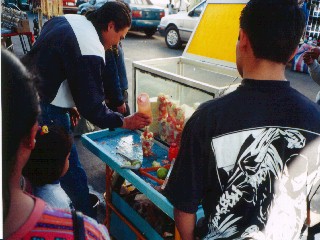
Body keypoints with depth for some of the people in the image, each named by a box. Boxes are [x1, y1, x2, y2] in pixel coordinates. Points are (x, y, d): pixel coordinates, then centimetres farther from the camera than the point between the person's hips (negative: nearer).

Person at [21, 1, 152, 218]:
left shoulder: (68, 20, 5)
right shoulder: (90, 53, -23)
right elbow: (92, 107, -18)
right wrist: (125, 122, -3)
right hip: (45, 112, -10)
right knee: (72, 174, 3)